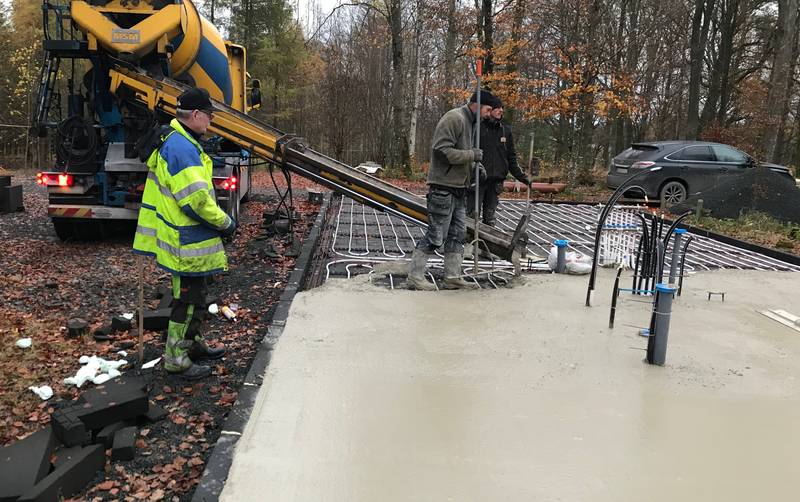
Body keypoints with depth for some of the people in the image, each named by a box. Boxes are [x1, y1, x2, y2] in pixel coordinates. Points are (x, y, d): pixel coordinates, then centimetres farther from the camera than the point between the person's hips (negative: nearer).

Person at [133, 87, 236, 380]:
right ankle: (175, 359, 13)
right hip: (188, 244, -11)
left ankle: (192, 344, 37)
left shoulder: (173, 142, 14)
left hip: (185, 239, 11)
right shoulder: (183, 149, -22)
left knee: (194, 295, 22)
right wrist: (225, 223, -13)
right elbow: (197, 199, -26)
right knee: (188, 298, 1)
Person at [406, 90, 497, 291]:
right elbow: (442, 150, -22)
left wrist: (475, 166, 10)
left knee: (457, 235, 12)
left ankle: (452, 277, 19)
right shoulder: (454, 118, -13)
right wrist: (472, 155, -17)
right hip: (444, 187, -10)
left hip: (459, 188, 10)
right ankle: (415, 276, 4)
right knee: (435, 237, -6)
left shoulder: (470, 123, 18)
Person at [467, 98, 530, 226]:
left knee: (490, 218, 10)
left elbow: (511, 158, 17)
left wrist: (522, 177, 10)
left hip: (496, 181, 5)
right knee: (472, 216, -5)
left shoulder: (506, 130, 12)